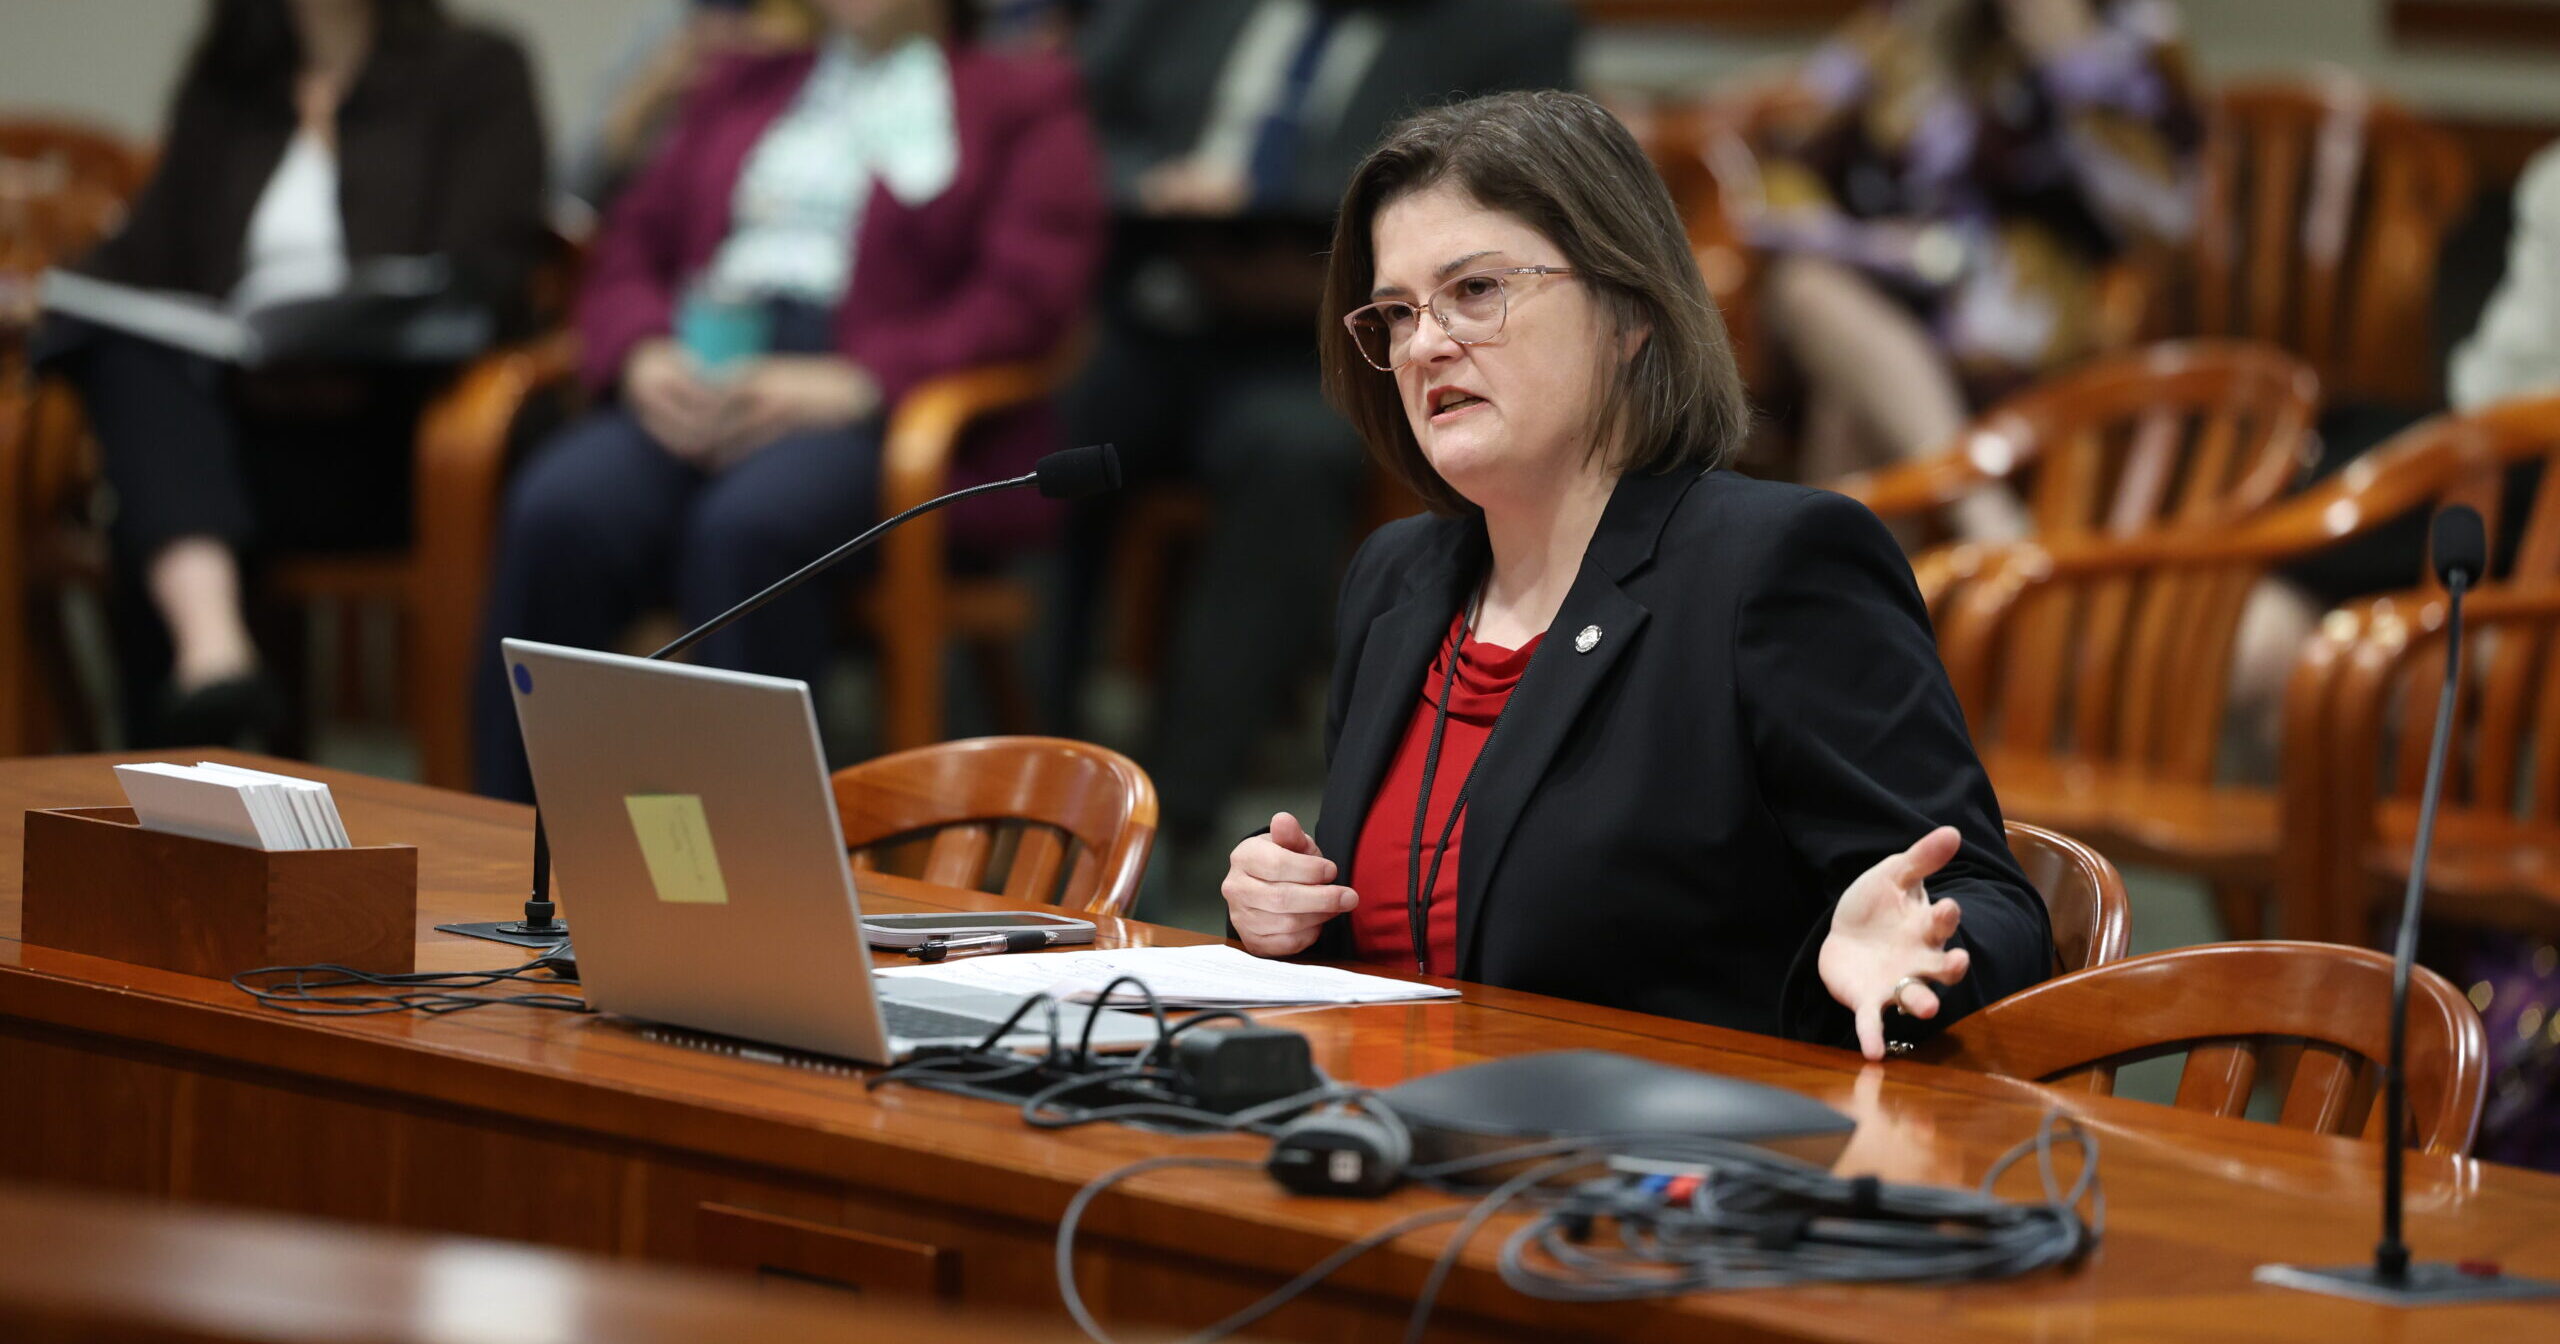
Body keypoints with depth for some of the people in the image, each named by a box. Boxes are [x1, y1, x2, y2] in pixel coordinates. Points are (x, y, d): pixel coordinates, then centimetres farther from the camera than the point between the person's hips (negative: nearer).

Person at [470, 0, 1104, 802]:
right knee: (559, 512, -30)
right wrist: (642, 354, -2)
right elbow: (631, 248, 23)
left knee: (749, 525, -37)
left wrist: (854, 379, -14)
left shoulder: (1025, 99, 16)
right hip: (691, 392, 4)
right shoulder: (740, 86, 31)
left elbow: (1028, 297, 0)